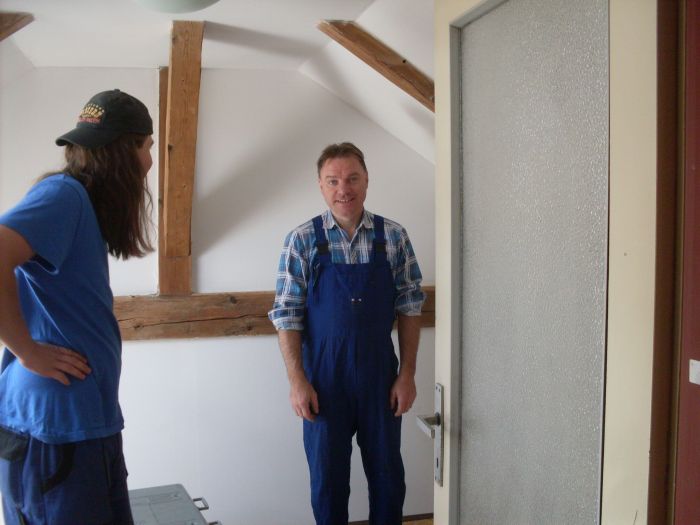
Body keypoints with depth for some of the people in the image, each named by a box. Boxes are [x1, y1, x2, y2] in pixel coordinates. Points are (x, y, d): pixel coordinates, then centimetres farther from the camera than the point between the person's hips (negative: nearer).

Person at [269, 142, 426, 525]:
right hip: (324, 380, -1)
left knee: (388, 476, 13)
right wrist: (297, 380, -9)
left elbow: (409, 307, 2)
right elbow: (286, 314, -4)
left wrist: (407, 374, -1)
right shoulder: (302, 240, -5)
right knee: (328, 479, 12)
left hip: (380, 377, 1)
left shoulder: (393, 237, 0)